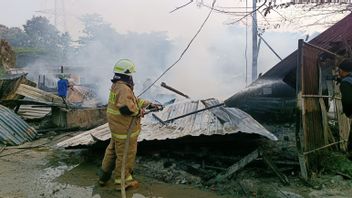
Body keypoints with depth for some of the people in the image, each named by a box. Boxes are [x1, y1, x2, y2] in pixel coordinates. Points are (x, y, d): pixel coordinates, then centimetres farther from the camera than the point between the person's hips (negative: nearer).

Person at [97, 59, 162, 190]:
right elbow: (126, 108, -36)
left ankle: (104, 176, 39)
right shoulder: (124, 88, -24)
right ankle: (123, 181, 25)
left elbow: (135, 100, 15)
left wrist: (149, 104, 11)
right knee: (126, 154, 7)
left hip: (116, 127, 10)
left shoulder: (117, 86, 10)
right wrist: (139, 111, -18)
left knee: (112, 150, 25)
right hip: (125, 130, -10)